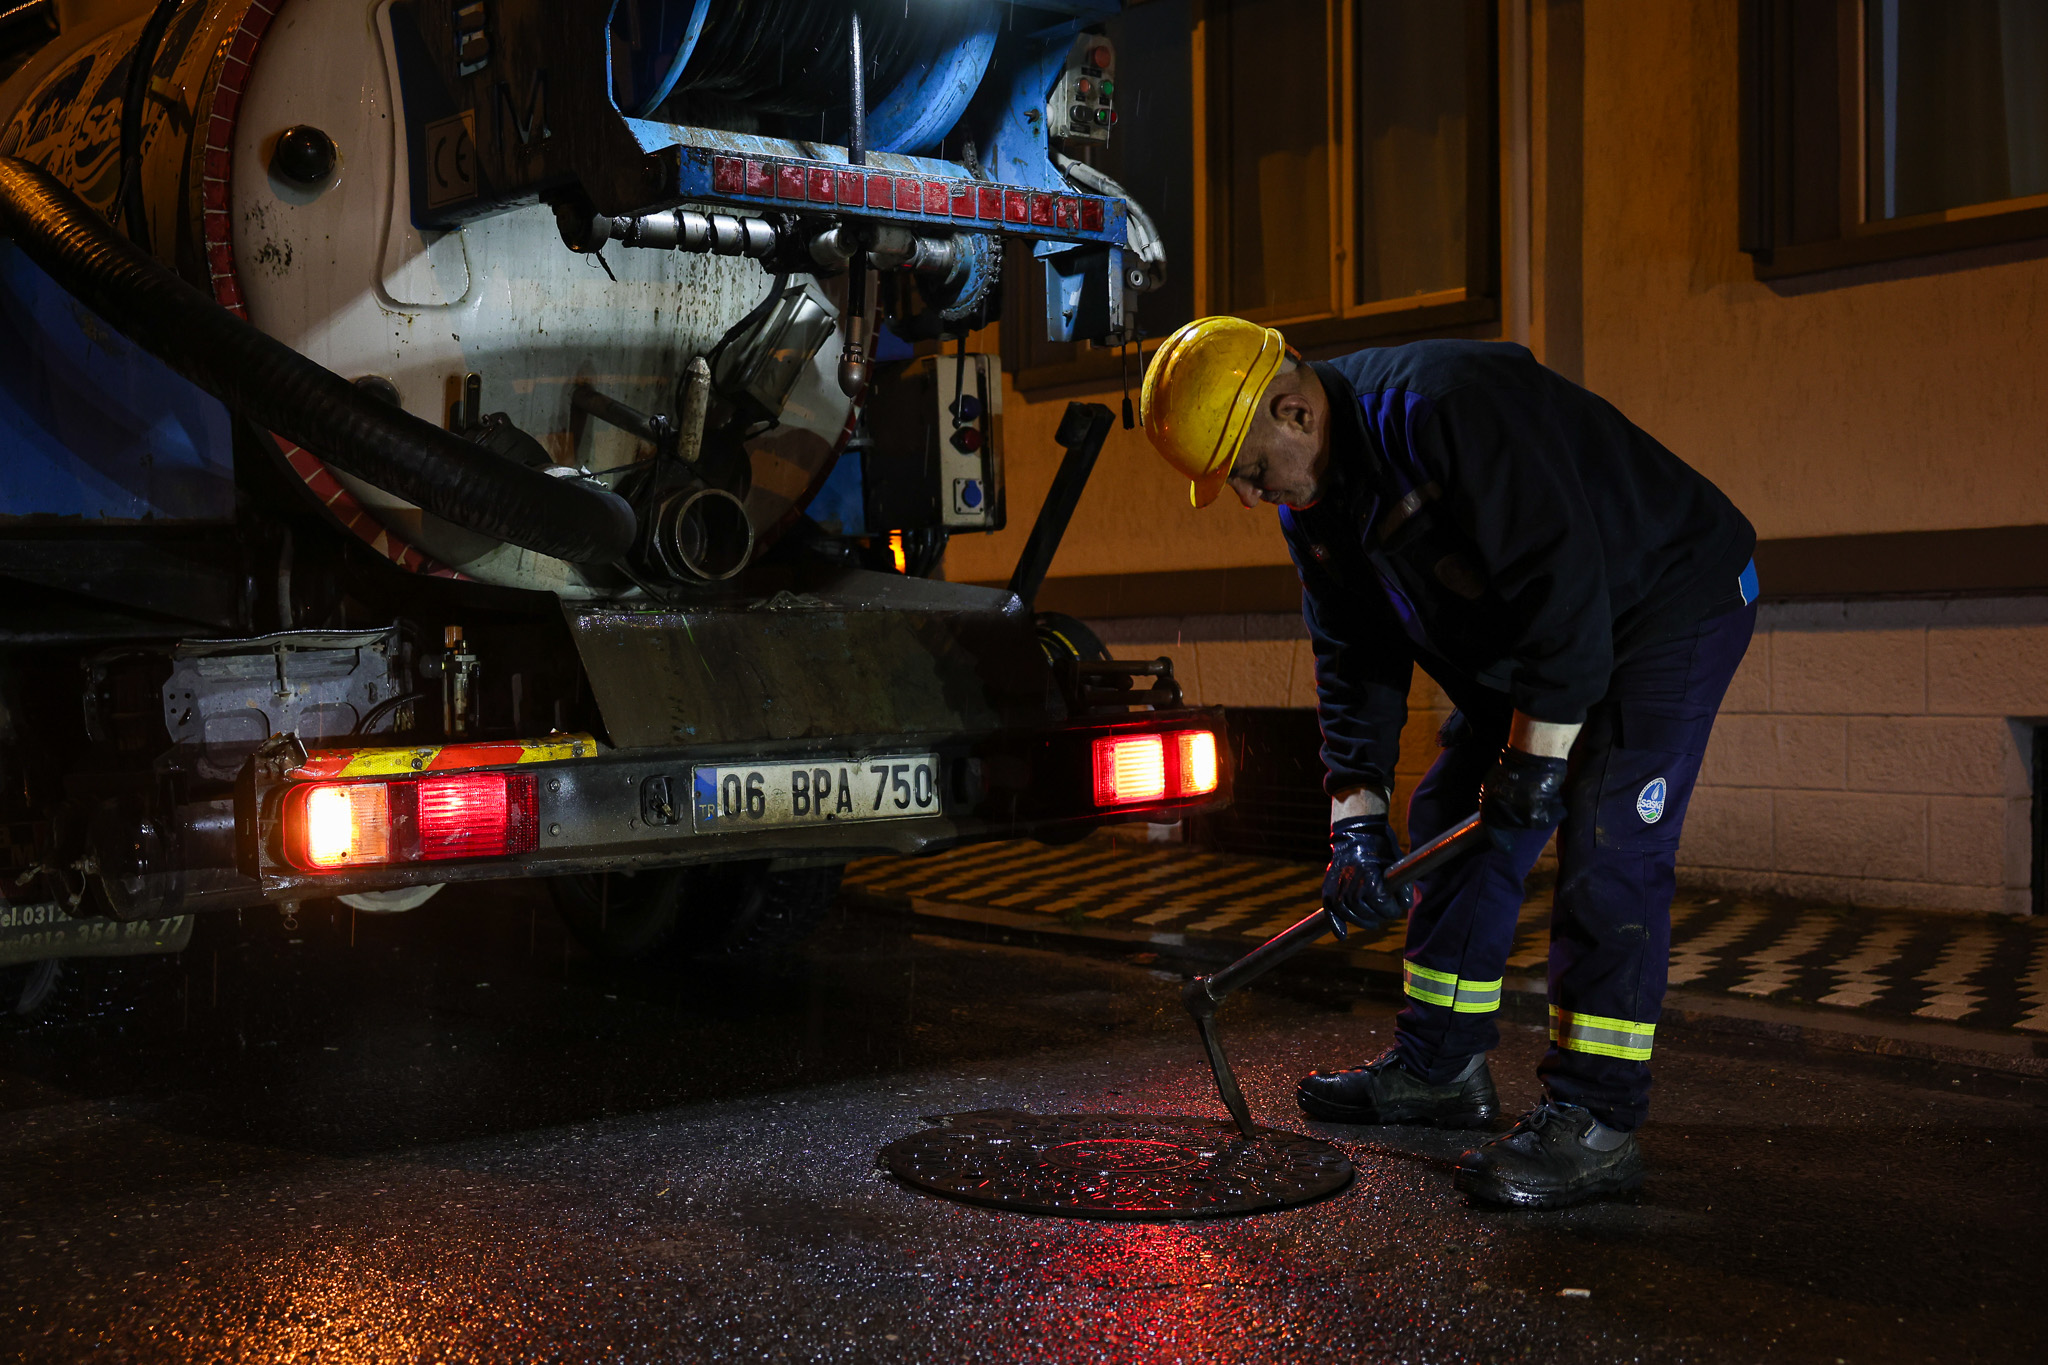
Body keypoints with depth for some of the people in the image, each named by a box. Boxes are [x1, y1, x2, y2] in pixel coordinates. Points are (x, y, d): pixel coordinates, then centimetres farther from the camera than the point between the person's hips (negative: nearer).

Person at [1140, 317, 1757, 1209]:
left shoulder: (1442, 407, -33)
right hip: (1525, 634, 9)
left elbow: (1563, 585, -34)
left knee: (1605, 845, -18)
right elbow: (1353, 657, 4)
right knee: (1457, 822, 10)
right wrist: (1355, 816, -4)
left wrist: (1535, 760, -28)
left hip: (1673, 597, -9)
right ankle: (1442, 1067, 21)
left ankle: (1594, 1120, -13)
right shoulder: (1313, 499, -3)